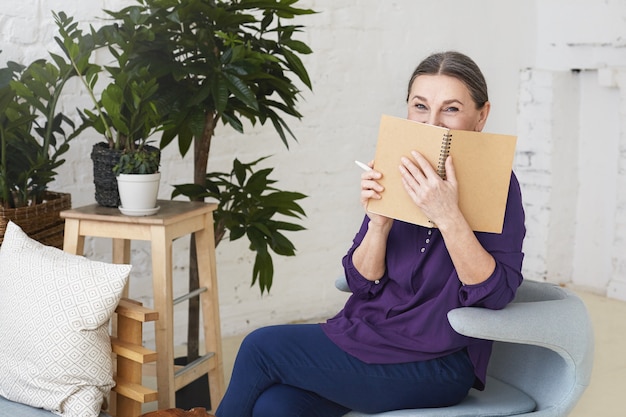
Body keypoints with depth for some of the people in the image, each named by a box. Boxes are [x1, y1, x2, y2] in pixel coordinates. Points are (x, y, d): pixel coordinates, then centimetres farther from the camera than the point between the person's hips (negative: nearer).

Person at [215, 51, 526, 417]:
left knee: (260, 347, -12)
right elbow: (362, 282, 3)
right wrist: (379, 222, -15)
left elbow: (496, 294, -21)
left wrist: (448, 217, -32)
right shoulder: (400, 175, 4)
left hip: (434, 364, -5)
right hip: (369, 333, 5)